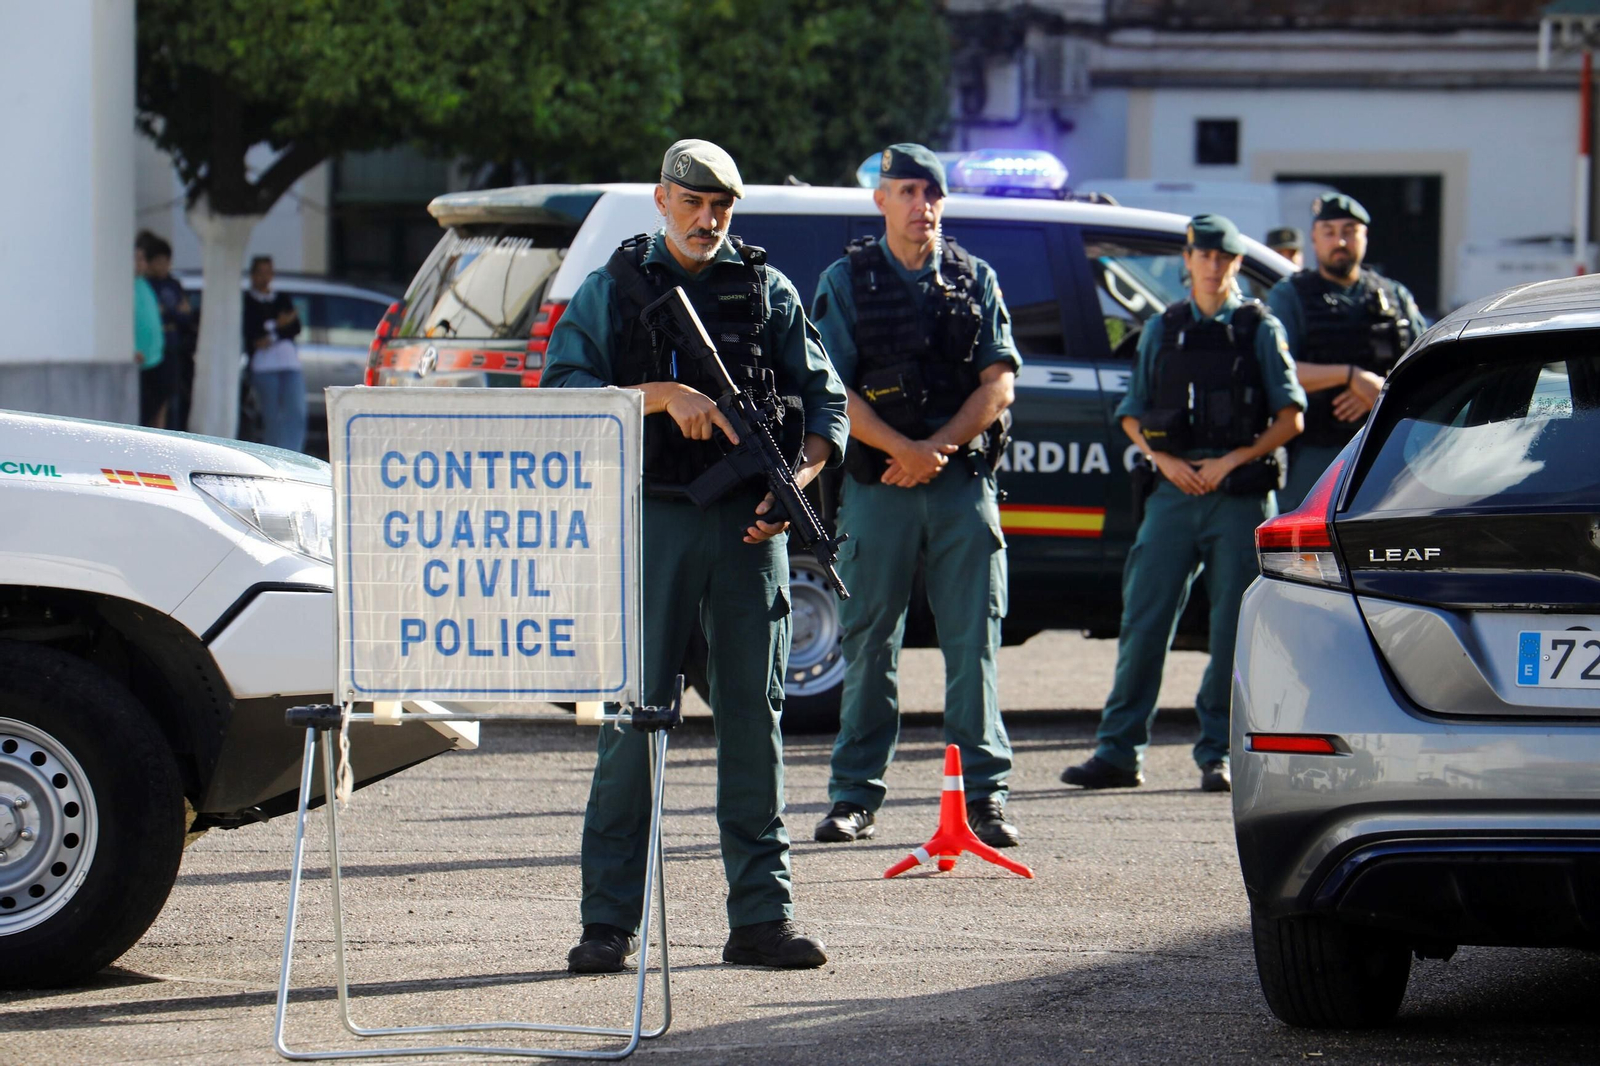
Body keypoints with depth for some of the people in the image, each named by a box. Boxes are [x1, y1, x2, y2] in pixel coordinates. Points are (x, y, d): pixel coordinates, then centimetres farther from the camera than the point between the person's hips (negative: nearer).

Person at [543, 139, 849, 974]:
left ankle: (761, 914, 7)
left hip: (749, 526, 2)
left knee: (754, 717, 3)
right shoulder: (610, 291, 8)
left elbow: (824, 400, 10)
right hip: (653, 521, -2)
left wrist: (798, 480, -9)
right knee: (633, 717, -4)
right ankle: (609, 921, -1)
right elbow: (564, 389, -4)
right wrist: (662, 394, -17)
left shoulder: (769, 292, 13)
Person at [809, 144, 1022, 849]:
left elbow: (998, 382, 4)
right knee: (869, 642, 1)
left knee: (974, 640, -2)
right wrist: (904, 449, -14)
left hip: (963, 481, 1)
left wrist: (939, 449, -8)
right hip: (877, 484, -1)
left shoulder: (974, 280, 12)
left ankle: (985, 792, 0)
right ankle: (856, 796, 7)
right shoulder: (846, 282, 6)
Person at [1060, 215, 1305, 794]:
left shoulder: (1261, 329, 6)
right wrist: (1164, 460, -3)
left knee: (1234, 630, -1)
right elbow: (1132, 415, 15)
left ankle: (1218, 753, 6)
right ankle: (1119, 751, 1)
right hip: (1174, 491, 2)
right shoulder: (1162, 330, 13)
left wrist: (1230, 461, -10)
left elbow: (1289, 418, 1)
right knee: (1144, 620, -3)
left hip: (1241, 495, -2)